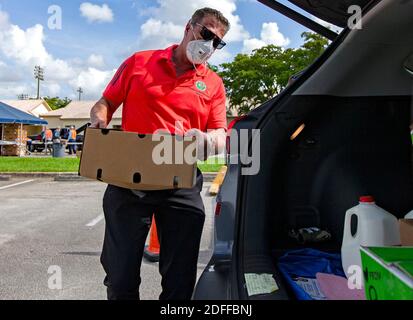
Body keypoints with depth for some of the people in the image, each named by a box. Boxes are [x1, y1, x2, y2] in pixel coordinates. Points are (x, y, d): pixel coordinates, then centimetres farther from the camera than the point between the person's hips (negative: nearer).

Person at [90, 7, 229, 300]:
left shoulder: (214, 84, 11)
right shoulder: (139, 62, 9)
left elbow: (220, 138, 8)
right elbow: (105, 103, 14)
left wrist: (207, 139, -16)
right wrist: (100, 119, -9)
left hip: (182, 186, 1)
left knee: (180, 282, 8)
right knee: (121, 279, 8)